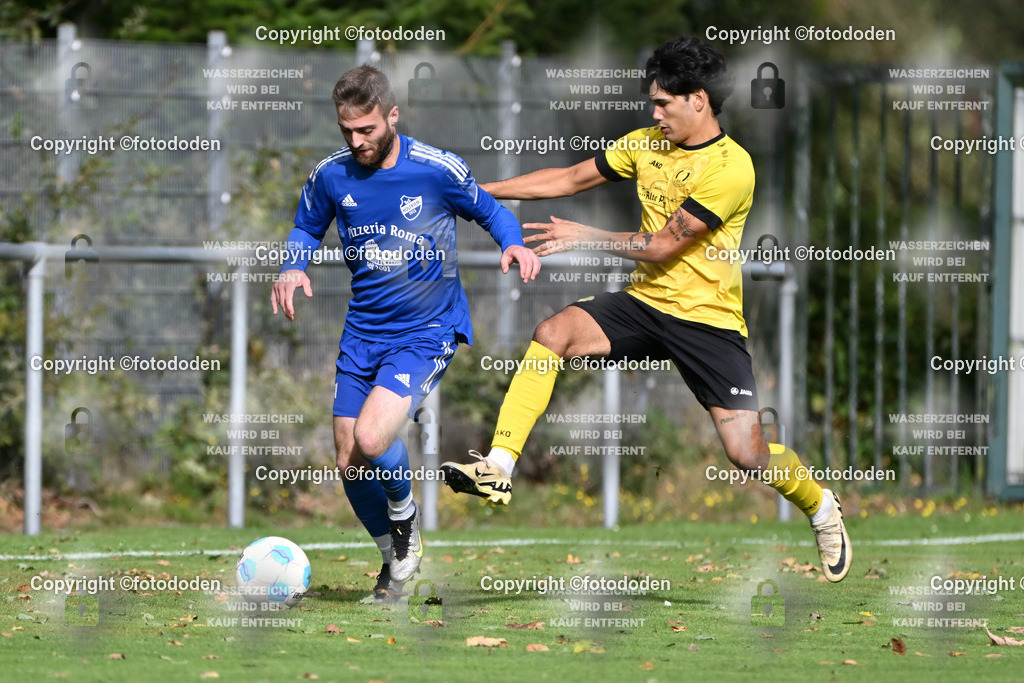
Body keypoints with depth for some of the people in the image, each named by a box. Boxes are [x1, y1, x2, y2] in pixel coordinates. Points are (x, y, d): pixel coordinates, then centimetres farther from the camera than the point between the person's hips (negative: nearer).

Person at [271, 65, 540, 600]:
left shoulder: (438, 170, -13)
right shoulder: (331, 175, -3)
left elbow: (489, 211, 5)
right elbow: (306, 228, 17)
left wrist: (513, 244, -15)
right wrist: (293, 268, -4)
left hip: (427, 333, -5)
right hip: (363, 332, 5)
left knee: (371, 440, -25)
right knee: (349, 465, 4)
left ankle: (404, 514, 8)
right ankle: (396, 558, 30)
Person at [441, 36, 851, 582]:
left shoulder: (730, 168, -17)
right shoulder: (648, 144, 6)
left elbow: (663, 246, -17)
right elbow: (572, 178, 14)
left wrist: (584, 237, -11)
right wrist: (485, 190, 9)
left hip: (708, 318, -6)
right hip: (644, 303, 6)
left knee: (746, 452, -10)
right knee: (552, 333, -21)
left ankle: (821, 508, 22)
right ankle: (499, 468, -27)